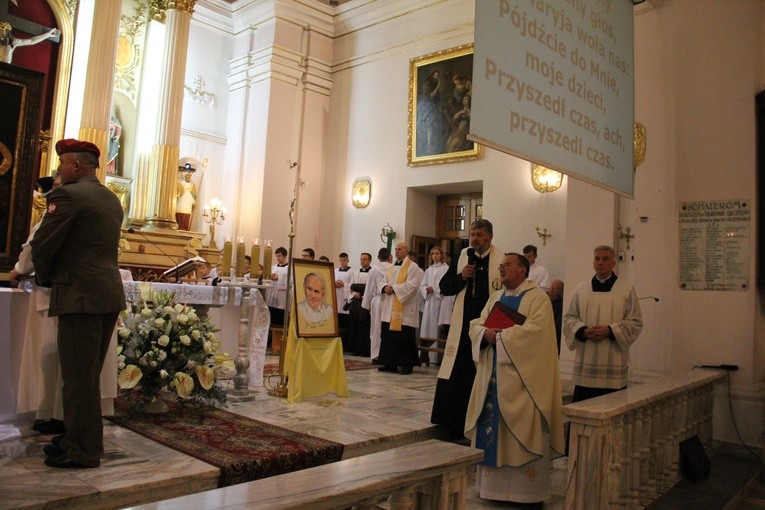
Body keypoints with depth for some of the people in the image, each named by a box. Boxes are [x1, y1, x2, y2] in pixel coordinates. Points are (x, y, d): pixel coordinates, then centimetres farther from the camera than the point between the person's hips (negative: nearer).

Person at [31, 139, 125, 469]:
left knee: (79, 376, 0)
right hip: (110, 294, 9)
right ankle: (79, 438, 28)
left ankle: (83, 451, 9)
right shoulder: (111, 199, 15)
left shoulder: (68, 195, -10)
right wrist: (57, 276, 20)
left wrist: (44, 278, 10)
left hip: (80, 296, -8)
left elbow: (42, 246, -10)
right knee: (88, 375, 17)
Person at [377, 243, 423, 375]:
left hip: (404, 310, -7)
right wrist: (385, 287, -8)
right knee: (388, 336, 7)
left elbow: (411, 286, -16)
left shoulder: (413, 267, -5)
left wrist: (393, 288, -16)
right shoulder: (391, 267, 18)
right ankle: (391, 363, 15)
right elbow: (382, 282, 15)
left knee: (404, 337, -5)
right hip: (389, 310, 7)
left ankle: (407, 365, 3)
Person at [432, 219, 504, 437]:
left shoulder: (502, 260, -6)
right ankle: (454, 424, 21)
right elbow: (444, 287, 10)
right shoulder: (461, 257, 7)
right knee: (456, 375, 8)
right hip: (463, 325, 4)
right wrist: (461, 277, -8)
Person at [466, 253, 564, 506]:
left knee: (523, 433, -1)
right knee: (492, 428, 8)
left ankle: (530, 491, 11)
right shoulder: (495, 297, 16)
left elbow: (535, 330, -20)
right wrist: (486, 333, -12)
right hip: (493, 374, 6)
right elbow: (476, 324, 10)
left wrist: (499, 336, -16)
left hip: (522, 375, -6)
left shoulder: (538, 297, -6)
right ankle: (494, 483, 20)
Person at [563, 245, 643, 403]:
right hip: (585, 361, 2)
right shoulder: (581, 289, 11)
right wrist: (583, 331, -9)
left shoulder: (627, 289, 4)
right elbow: (569, 318, 10)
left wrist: (610, 331, -14)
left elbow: (635, 322, 0)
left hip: (613, 360, -2)